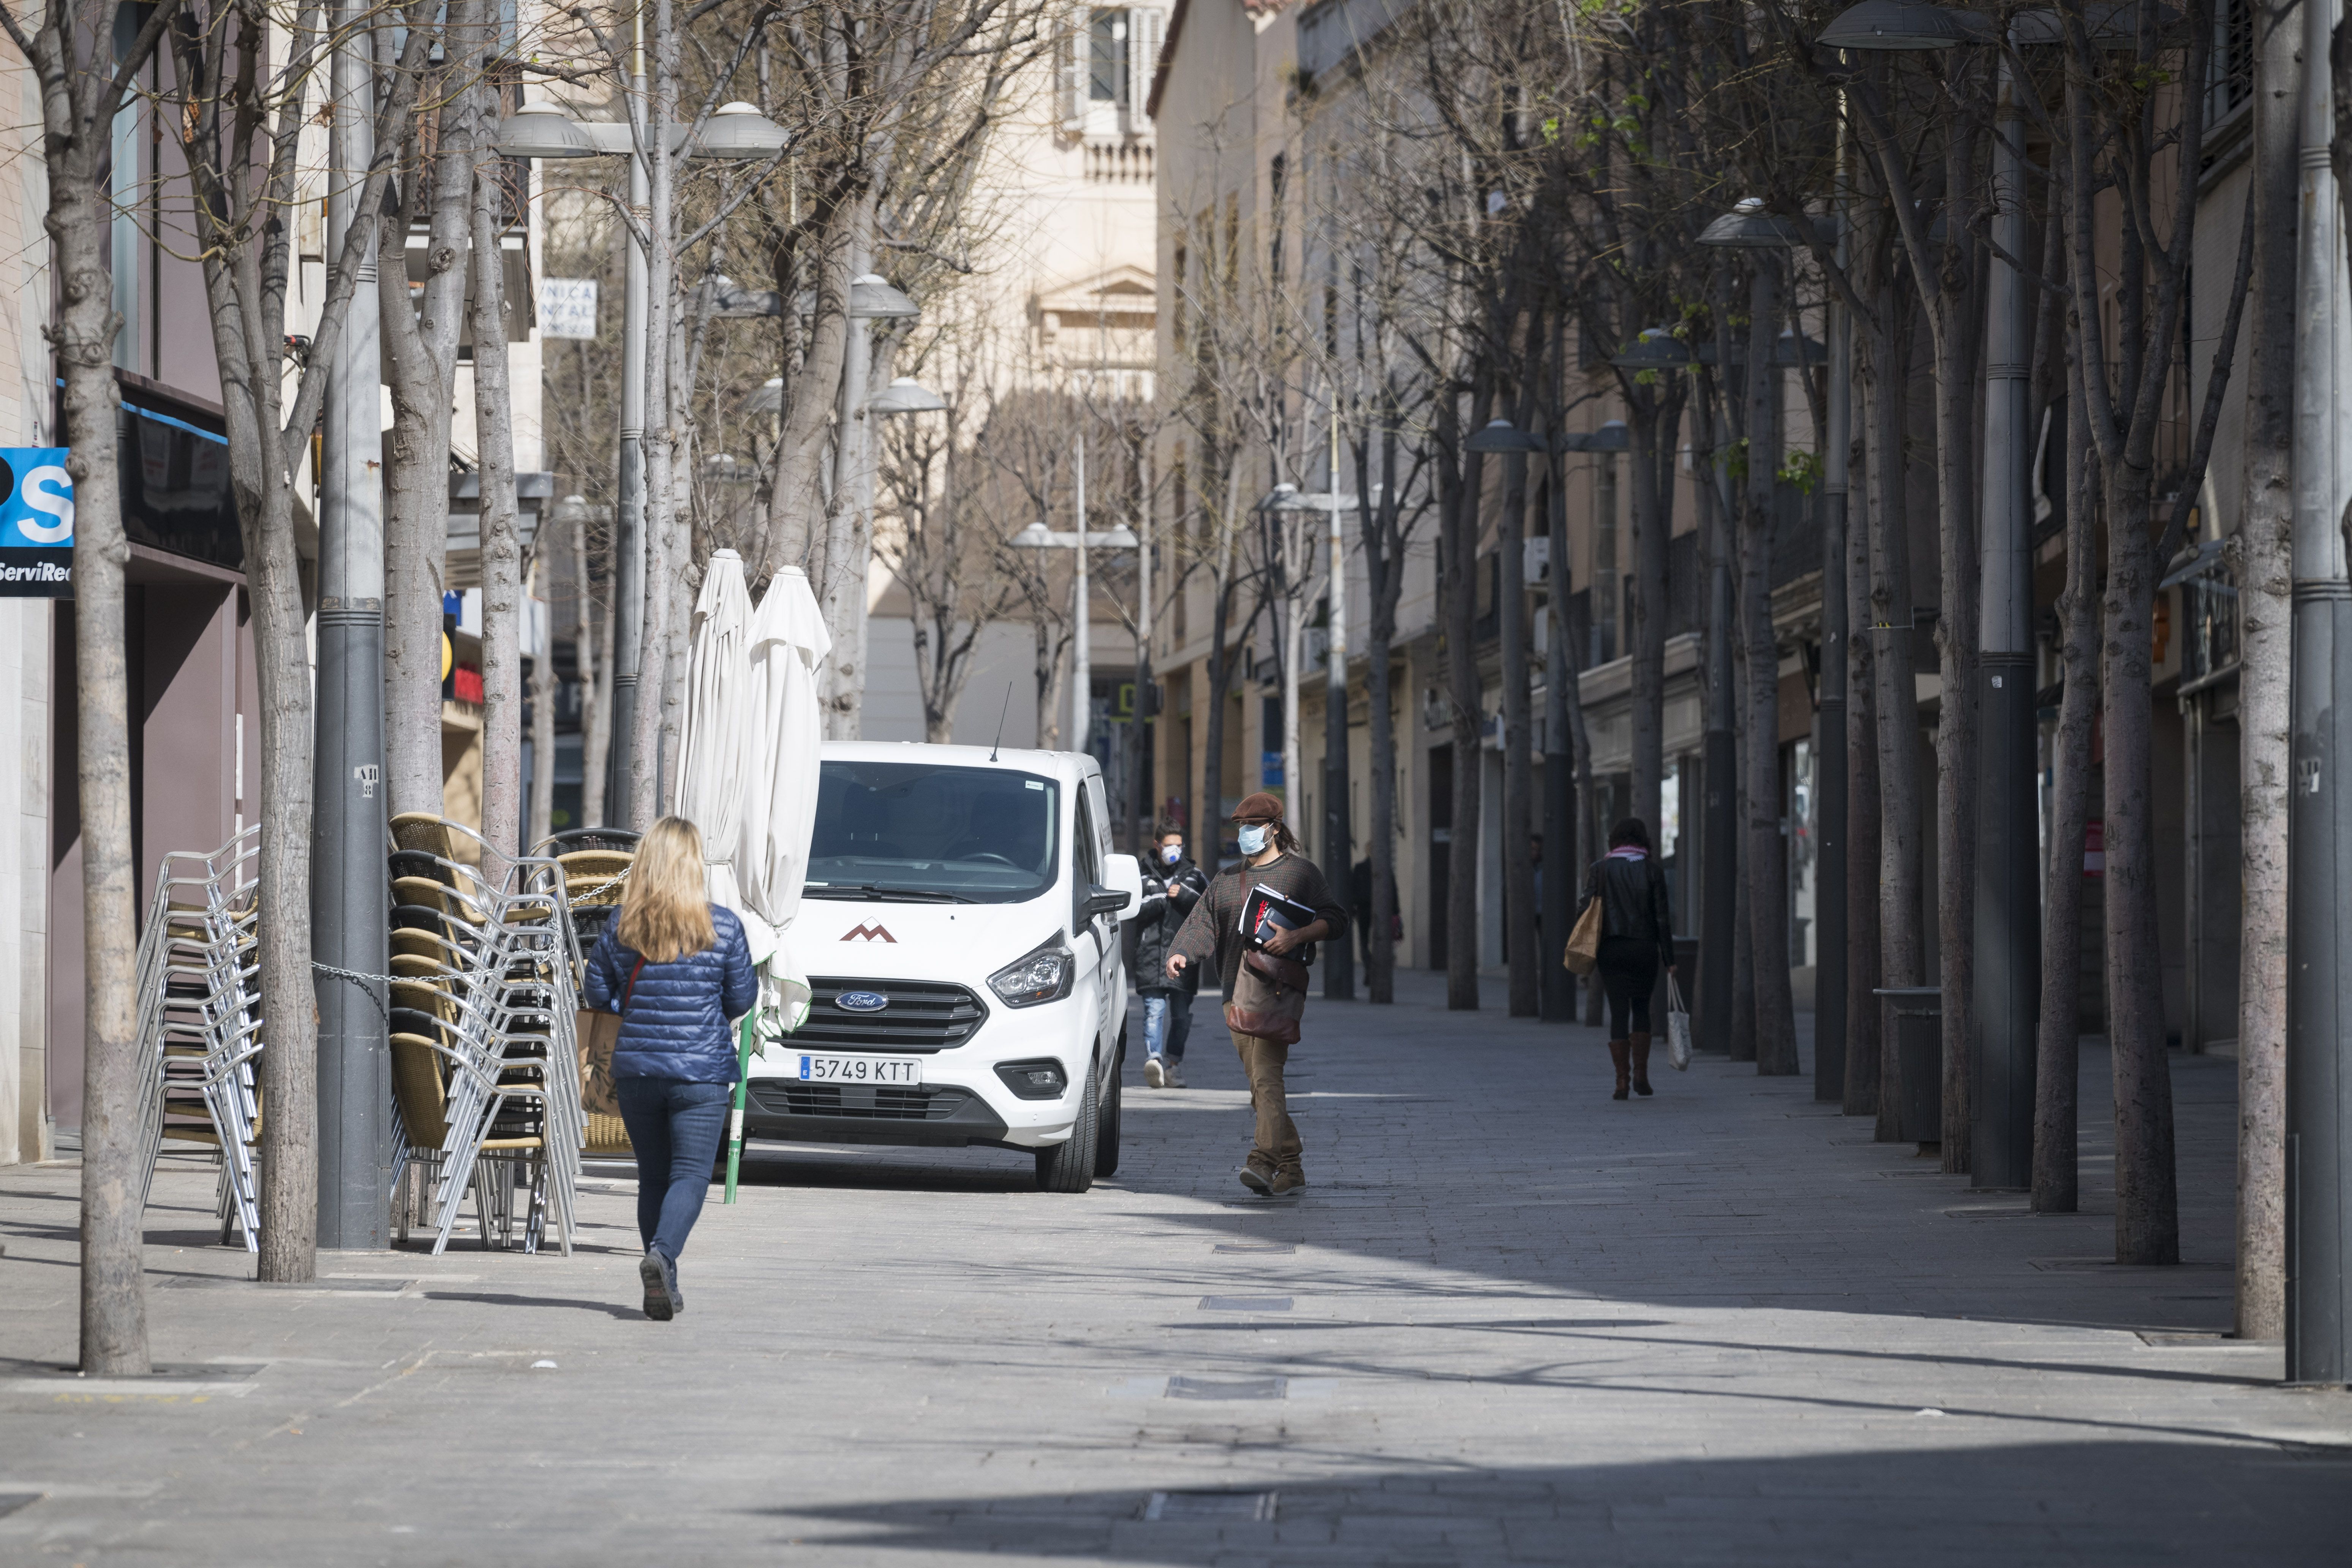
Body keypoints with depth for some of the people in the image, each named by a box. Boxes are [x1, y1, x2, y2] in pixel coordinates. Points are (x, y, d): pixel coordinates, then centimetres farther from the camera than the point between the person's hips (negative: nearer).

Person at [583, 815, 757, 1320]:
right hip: (701, 1071, -3)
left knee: (653, 1175, 13)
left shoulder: (622, 927, -1)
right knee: (691, 1174, -2)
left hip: (636, 1070, 3)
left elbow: (599, 995, 6)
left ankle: (662, 1289, 13)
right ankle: (662, 1254, -28)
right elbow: (742, 1000, 1)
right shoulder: (723, 927, -6)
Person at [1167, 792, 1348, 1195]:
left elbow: (1336, 920, 0)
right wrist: (1181, 954, -8)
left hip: (1281, 988, -6)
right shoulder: (1226, 881, 21)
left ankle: (1264, 1161, -30)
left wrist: (1297, 936, -18)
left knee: (1266, 1075, -20)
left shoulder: (1300, 872, 6)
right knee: (1260, 1082, 7)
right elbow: (1201, 924, 13)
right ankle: (1290, 1167, 15)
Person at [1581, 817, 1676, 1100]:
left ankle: (1622, 1081, -3)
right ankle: (1641, 1073, 5)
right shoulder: (1651, 869, -1)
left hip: (1611, 949, 0)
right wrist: (1669, 959, 0)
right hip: (1644, 947, 0)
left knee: (1619, 1013, 1)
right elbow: (1662, 917, -3)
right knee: (1641, 1009, 15)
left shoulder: (1600, 870, 1)